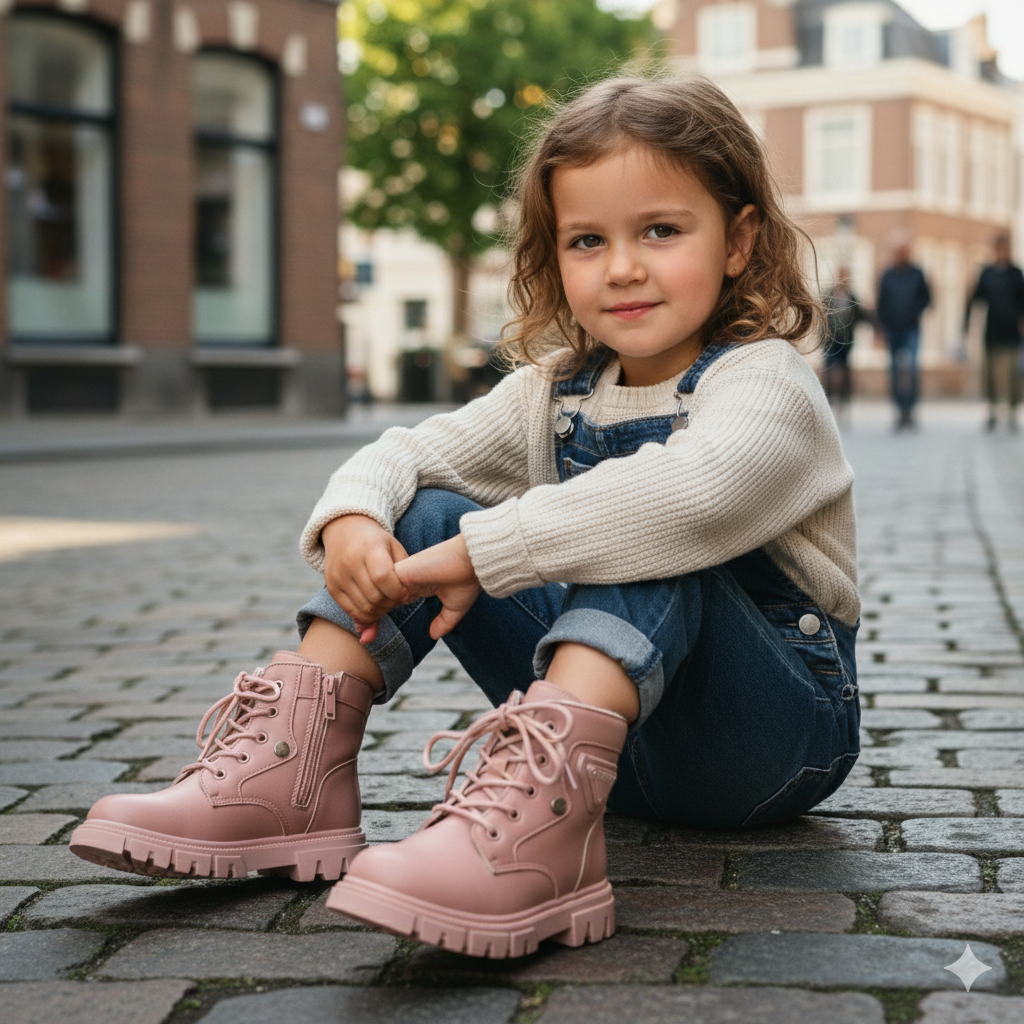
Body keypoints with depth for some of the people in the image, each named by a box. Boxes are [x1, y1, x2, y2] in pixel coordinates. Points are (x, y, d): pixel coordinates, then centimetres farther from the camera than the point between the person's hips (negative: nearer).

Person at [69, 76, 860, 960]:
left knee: (647, 538, -34)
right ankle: (291, 775, -15)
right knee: (427, 510, -4)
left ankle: (539, 821, -55)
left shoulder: (766, 382, -16)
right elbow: (409, 453, 8)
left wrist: (480, 551, -35)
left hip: (778, 736, -6)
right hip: (608, 731, 6)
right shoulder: (558, 390, 7)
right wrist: (351, 517, -17)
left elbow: (692, 490, -38)